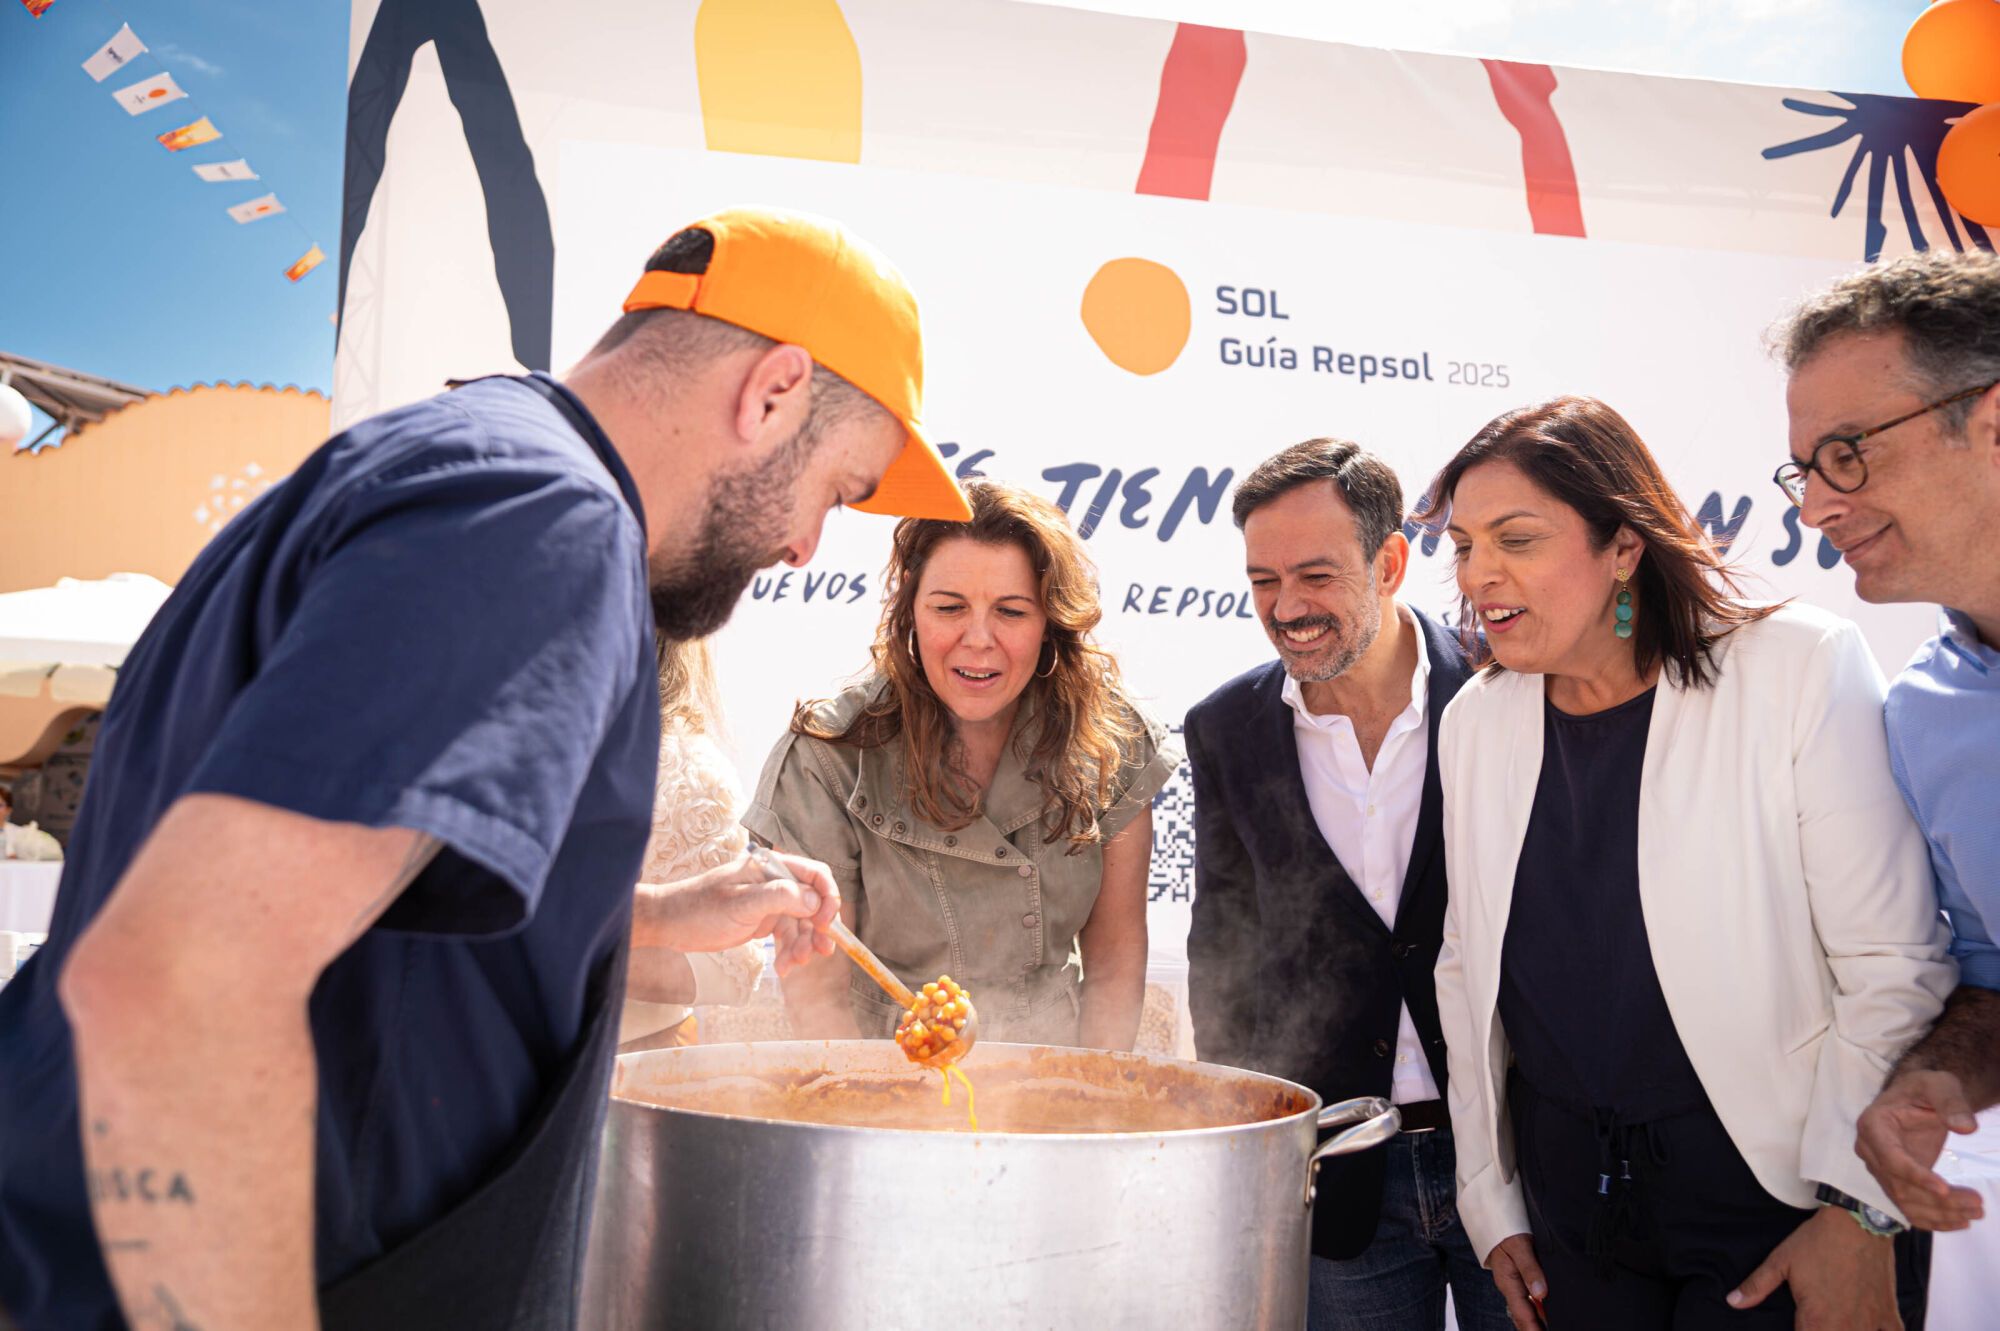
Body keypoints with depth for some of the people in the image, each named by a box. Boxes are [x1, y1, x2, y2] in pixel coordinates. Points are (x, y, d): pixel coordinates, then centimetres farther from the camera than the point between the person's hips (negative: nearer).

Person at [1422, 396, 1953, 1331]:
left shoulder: (1802, 669, -12)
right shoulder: (1475, 721, 1)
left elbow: (1894, 967, -11)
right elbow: (1468, 968, 7)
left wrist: (1860, 1216, -12)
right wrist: (1490, 1201, 9)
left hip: (1775, 1192, -3)